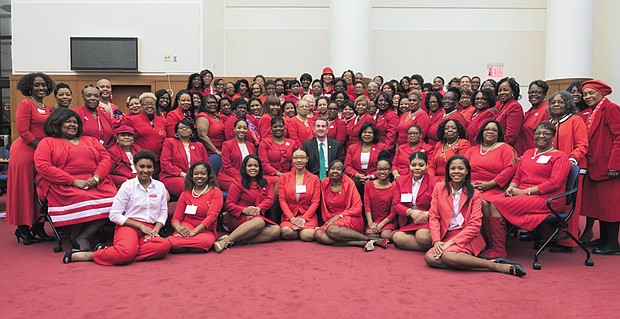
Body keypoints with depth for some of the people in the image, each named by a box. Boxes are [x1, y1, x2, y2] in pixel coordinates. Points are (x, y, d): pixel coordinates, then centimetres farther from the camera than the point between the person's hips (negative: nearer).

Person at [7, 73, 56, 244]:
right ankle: (23, 227, 11)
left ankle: (38, 226, 18)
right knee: (25, 190, 1)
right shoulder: (25, 104, -8)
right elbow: (23, 132, -15)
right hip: (25, 152, -7)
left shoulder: (48, 108, 14)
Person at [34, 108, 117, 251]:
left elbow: (106, 158, 13)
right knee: (80, 199, -36)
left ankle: (83, 237, -24)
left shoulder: (90, 141, 25)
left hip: (96, 184, 4)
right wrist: (74, 181, -14)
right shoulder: (47, 143, 12)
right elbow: (43, 167, -5)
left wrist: (96, 177, -8)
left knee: (112, 198, -28)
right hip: (63, 186, -3)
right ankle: (75, 237, -11)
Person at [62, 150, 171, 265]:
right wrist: (140, 226, -7)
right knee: (128, 250, -40)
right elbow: (114, 215, -2)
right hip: (128, 226, -4)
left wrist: (155, 230, -5)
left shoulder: (160, 186, 11)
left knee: (164, 245, -33)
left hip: (149, 229, 4)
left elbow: (163, 212, 14)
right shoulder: (128, 186, 1)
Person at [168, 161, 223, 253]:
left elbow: (212, 215, -9)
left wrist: (194, 231, -23)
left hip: (205, 230, 0)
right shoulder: (185, 194, 15)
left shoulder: (215, 192, 5)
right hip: (186, 228, 0)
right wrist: (179, 227, -17)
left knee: (206, 241, -39)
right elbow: (176, 218, 9)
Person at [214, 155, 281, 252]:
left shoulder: (266, 184, 17)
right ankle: (225, 241, -37)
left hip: (258, 217, 5)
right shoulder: (238, 184, 3)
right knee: (259, 221, -37)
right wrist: (244, 210, -22)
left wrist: (258, 208, -20)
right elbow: (229, 205, -2)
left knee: (276, 230, -25)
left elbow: (270, 199, 1)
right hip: (237, 218, -5)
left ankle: (238, 241, -33)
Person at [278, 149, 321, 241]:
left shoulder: (314, 179, 7)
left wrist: (304, 218, -14)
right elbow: (282, 200, 0)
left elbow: (315, 202, 0)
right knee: (287, 232, -32)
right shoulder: (284, 177, 8)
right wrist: (292, 218, -13)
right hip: (289, 216, 1)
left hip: (308, 216, 0)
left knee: (308, 236, -30)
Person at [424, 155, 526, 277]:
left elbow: (474, 225, -5)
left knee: (448, 255, -35)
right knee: (429, 257, -29)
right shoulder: (439, 188, 8)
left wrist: (451, 241, -15)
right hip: (445, 237, 3)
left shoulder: (474, 194, 2)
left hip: (466, 238, -3)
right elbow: (433, 217, 4)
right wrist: (436, 241, -11)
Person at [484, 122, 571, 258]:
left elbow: (555, 183, -10)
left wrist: (525, 191, -15)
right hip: (521, 195, 7)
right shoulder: (528, 153, 24)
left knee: (497, 205, -27)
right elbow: (517, 176, 23)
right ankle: (491, 246, -21)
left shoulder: (560, 156, 3)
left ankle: (498, 251, -21)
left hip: (546, 199, -7)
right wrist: (511, 187, -2)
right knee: (486, 202, -20)